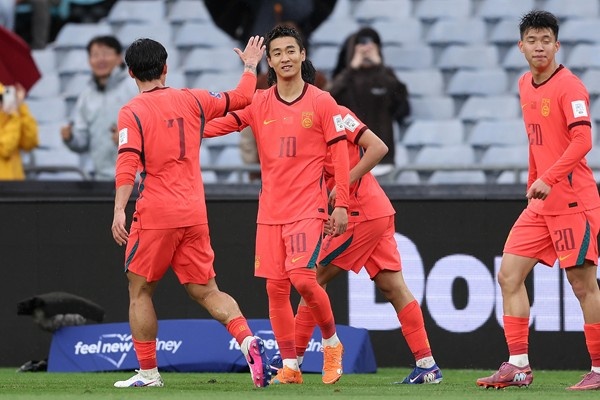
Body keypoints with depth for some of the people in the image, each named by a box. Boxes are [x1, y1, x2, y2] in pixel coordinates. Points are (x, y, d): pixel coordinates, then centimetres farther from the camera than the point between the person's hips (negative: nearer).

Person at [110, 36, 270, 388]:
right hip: (195, 214, 4)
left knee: (140, 292, 10)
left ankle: (148, 372, 9)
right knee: (206, 291, 8)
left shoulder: (132, 112, -3)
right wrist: (250, 66, 37)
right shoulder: (191, 100, 9)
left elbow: (128, 164, -15)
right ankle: (248, 339, -16)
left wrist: (119, 210, -20)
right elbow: (241, 98, 20)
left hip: (155, 214, -4)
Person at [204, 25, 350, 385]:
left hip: (308, 207, -4)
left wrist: (341, 204, -7)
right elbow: (221, 123, 2)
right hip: (270, 211, 4)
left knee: (303, 278, -18)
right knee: (276, 287, 1)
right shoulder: (259, 103, 7)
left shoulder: (322, 102, -2)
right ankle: (290, 366, 9)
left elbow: (340, 155, -2)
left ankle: (332, 342, 6)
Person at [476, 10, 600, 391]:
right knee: (509, 275, 2)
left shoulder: (569, 86, -11)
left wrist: (548, 179, -28)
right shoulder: (526, 85, 13)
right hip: (541, 203, 8)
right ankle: (518, 366, 4)